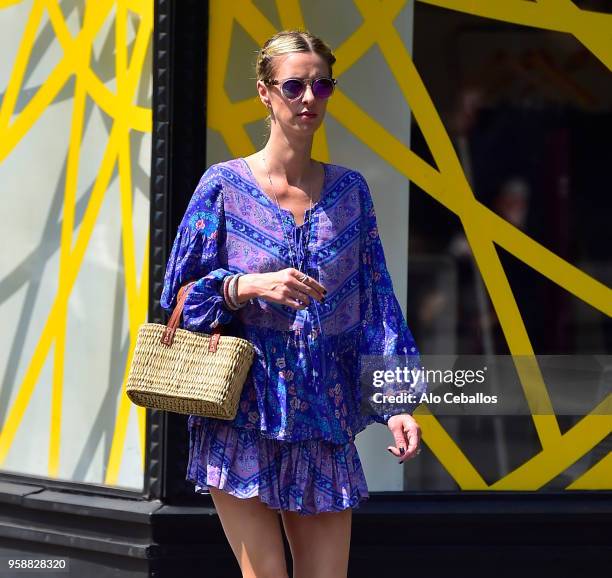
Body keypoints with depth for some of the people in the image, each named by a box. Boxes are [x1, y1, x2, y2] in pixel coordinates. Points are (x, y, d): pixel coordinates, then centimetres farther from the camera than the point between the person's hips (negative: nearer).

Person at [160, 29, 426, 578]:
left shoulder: (349, 190, 9)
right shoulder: (225, 184, -1)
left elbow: (376, 300, 8)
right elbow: (182, 292, -1)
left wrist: (397, 401, -1)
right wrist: (252, 286, -19)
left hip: (324, 418, 3)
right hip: (243, 414, -3)